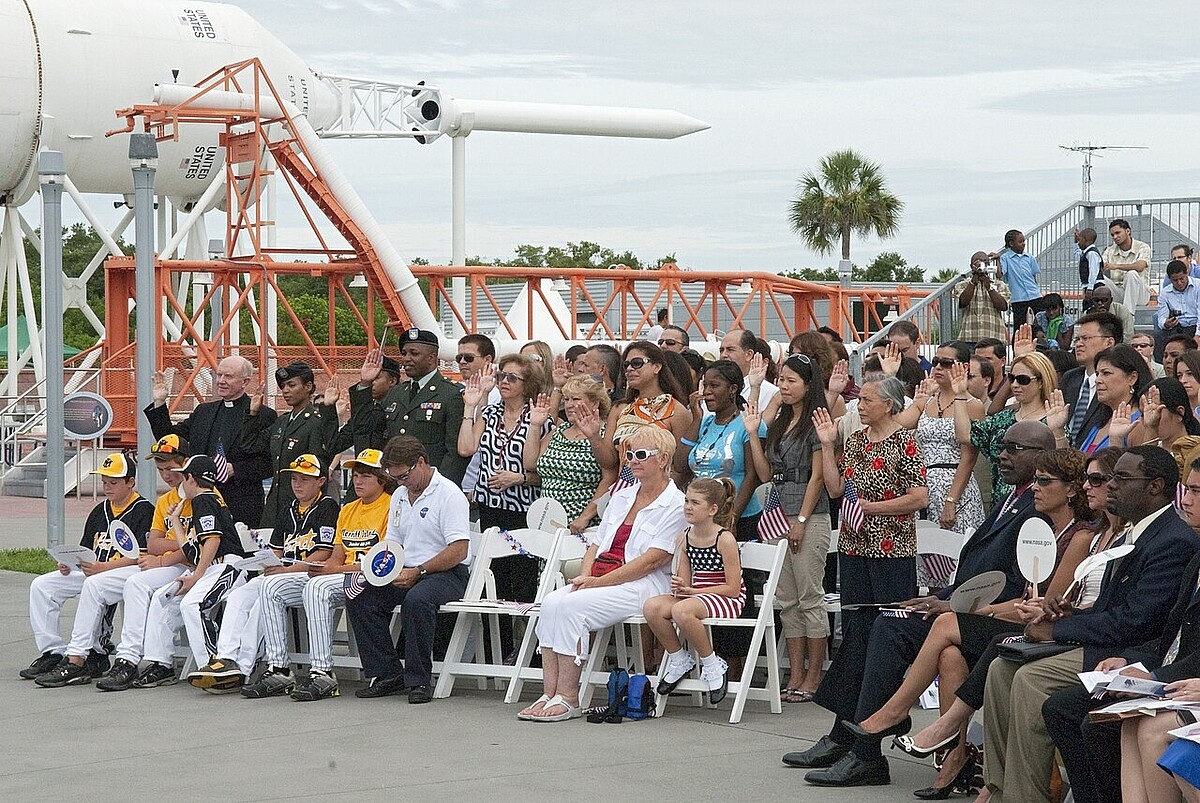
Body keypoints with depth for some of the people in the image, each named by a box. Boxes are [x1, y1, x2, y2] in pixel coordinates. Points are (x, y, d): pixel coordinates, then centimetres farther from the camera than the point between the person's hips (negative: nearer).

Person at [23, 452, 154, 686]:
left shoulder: (143, 510, -4)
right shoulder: (100, 511, 21)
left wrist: (104, 567, -23)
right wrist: (69, 563, 1)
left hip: (128, 571, -9)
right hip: (92, 570, 9)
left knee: (94, 585, -39)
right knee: (41, 585, -5)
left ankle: (76, 661, -42)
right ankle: (53, 653, -9)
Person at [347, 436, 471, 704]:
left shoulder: (449, 494, -9)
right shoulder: (399, 496, 17)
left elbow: (458, 551, -17)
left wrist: (418, 572, -20)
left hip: (446, 573, -8)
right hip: (405, 573, 8)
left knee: (416, 600, -38)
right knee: (359, 598, -15)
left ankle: (418, 680, -26)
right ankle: (387, 673, -10)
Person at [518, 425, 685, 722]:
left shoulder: (676, 505, -3)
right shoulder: (622, 497, 22)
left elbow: (653, 560, -12)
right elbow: (597, 543, 20)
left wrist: (600, 581, -15)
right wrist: (585, 576, -2)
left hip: (642, 585, -7)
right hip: (599, 580, 7)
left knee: (571, 606, -28)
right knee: (551, 602, -22)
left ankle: (568, 697, -23)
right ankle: (549, 694, -24)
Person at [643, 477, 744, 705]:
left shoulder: (725, 539, -13)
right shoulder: (684, 539, 6)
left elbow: (733, 589, -15)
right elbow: (685, 583, 10)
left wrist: (691, 590, -17)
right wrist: (679, 586, -16)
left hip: (728, 601, -7)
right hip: (696, 597, 7)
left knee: (682, 611, -36)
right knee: (651, 607, -20)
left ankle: (713, 665, -15)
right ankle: (679, 660, 1)